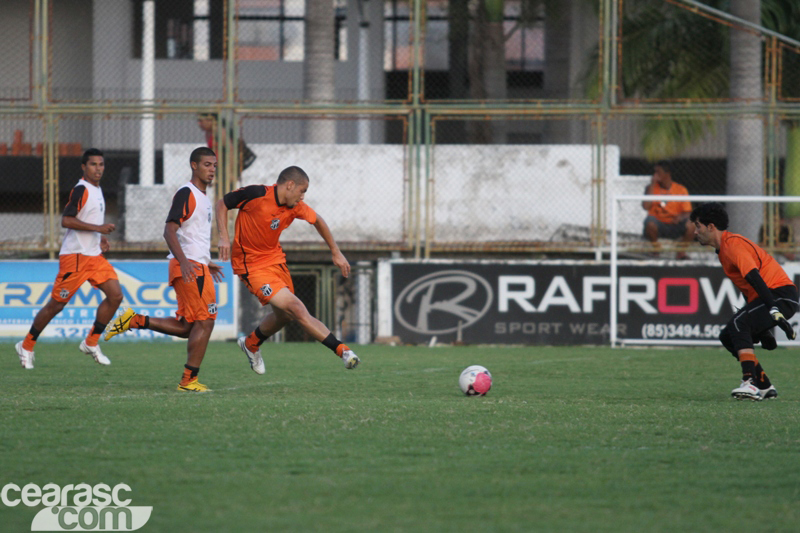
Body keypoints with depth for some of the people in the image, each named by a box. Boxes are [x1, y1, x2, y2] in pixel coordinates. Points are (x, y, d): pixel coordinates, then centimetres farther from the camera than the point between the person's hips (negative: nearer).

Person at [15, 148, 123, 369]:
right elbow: (66, 220, -22)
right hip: (75, 255, -8)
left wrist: (101, 238, 14)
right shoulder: (80, 190, -13)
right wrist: (97, 228, -23)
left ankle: (91, 343, 5)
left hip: (94, 255, 8)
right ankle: (26, 346, 12)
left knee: (115, 295, -6)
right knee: (57, 304, -3)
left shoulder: (97, 191, 15)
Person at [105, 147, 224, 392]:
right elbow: (169, 231, -18)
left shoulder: (203, 197, 20)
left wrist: (206, 263, 34)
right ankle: (189, 380, -7)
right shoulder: (186, 194, -10)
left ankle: (136, 321, 13)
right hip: (189, 267, -10)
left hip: (197, 267, 10)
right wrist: (184, 261, -29)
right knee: (205, 322, -10)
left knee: (187, 327, 9)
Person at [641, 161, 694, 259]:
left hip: (675, 225, 1)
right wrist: (652, 184, -15)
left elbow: (687, 212, -1)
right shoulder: (651, 188, 0)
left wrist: (681, 216, -26)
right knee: (649, 222, -36)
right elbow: (646, 206, -17)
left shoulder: (681, 190, 1)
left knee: (691, 225, -30)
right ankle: (655, 250, -12)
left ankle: (681, 252, -8)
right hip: (658, 225, -1)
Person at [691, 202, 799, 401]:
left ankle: (750, 383, -34)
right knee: (728, 337, 9)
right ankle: (764, 386, 11)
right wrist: (761, 331, 24)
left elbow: (754, 278, -25)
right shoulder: (724, 248, 19)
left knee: (738, 324, -28)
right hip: (771, 297, 10)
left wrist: (774, 311, -33)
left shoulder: (733, 244, -13)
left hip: (781, 295, -10)